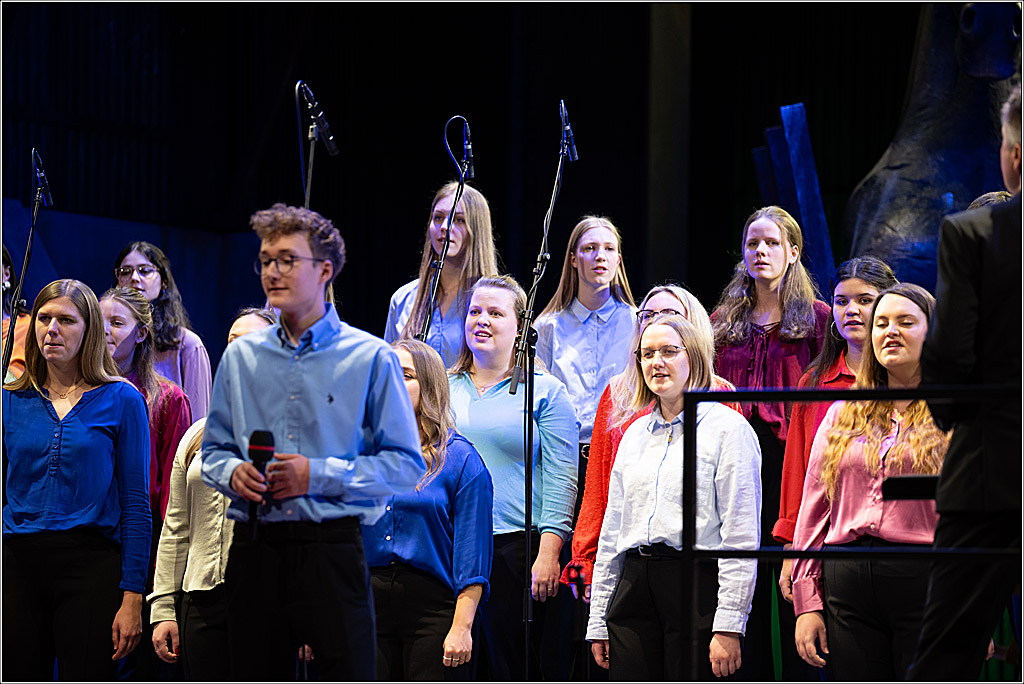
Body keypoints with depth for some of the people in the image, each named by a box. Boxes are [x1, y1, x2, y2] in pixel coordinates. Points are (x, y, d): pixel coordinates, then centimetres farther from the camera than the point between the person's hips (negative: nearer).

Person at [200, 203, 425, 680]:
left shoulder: (370, 358, 0)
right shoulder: (240, 357, 13)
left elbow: (405, 465, -4)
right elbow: (213, 451, 19)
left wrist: (318, 475, -13)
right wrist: (233, 473, -4)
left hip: (331, 547, -4)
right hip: (255, 548, 4)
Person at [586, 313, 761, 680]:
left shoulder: (727, 427, -1)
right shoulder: (635, 434, 18)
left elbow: (741, 535, -8)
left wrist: (729, 625, -15)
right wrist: (598, 621, 15)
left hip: (697, 588, -5)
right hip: (634, 591, 5)